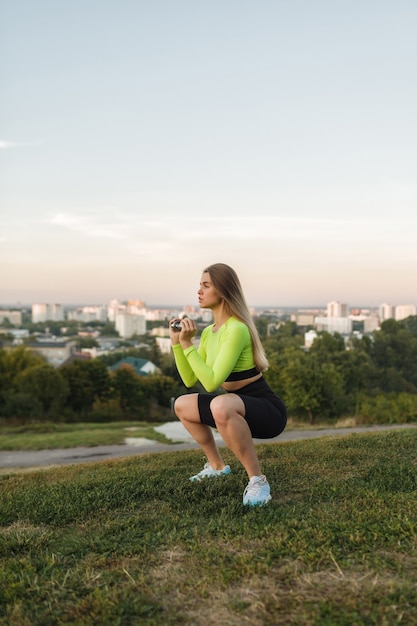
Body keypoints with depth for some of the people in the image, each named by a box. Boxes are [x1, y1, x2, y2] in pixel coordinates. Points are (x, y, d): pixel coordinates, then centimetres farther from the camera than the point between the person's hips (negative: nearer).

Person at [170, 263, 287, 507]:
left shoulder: (236, 329, -22)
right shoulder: (208, 332, 6)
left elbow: (212, 382, -28)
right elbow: (190, 380, 7)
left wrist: (187, 344, -23)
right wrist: (176, 342, 1)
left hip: (268, 410, -9)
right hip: (238, 408, 9)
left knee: (221, 406, -39)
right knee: (182, 405, 14)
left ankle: (258, 480, -22)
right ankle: (217, 466, 28)